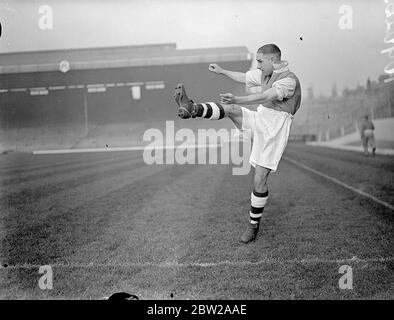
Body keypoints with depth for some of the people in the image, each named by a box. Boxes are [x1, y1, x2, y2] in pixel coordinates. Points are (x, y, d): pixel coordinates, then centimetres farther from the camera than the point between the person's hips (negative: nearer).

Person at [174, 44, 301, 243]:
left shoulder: (289, 79, -17)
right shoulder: (265, 73, 10)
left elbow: (266, 97, -33)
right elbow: (244, 78, 28)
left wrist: (237, 100, -44)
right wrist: (222, 71, 33)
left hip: (273, 131, -8)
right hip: (259, 120, 8)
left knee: (260, 179, -7)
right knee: (230, 109, -15)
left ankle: (254, 226, 5)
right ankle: (192, 109, -31)